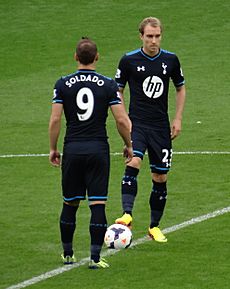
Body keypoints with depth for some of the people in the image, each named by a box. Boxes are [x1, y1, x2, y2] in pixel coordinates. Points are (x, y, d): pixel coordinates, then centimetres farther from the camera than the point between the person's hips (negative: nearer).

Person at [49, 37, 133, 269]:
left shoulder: (63, 84, -1)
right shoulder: (108, 85, -2)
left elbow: (55, 120, -4)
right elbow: (122, 120, -4)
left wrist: (53, 149, 7)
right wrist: (128, 145, 11)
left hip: (72, 148, 1)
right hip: (98, 149, -1)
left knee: (70, 204, 13)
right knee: (98, 204, 0)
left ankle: (68, 254, 23)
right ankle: (95, 257, -5)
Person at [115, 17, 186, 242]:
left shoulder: (170, 60, 4)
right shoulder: (129, 60, -3)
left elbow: (180, 89, 17)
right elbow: (118, 91, 6)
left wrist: (178, 119, 8)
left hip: (161, 126, 3)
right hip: (137, 123, -3)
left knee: (160, 177, 6)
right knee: (133, 164, -27)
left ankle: (154, 226, 18)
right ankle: (127, 214, -35)